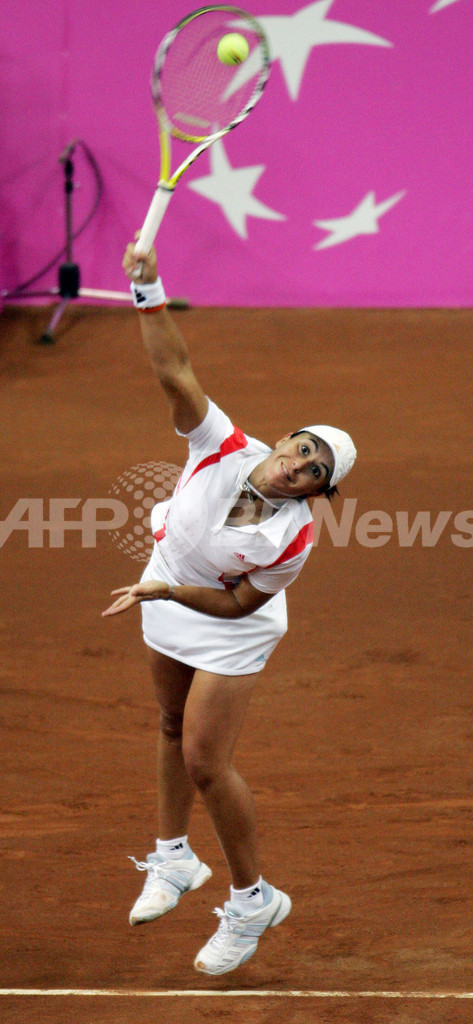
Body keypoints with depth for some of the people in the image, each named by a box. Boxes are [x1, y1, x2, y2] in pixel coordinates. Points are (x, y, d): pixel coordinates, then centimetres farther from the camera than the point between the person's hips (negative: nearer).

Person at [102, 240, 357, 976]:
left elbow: (236, 604, -23)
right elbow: (176, 375, -32)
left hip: (230, 636, -5)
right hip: (166, 602, 6)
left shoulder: (293, 537, -34)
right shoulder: (225, 447, -27)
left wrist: (164, 590, -30)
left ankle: (252, 900, 11)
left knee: (205, 763, -7)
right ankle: (173, 860, 42)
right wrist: (149, 296, -43)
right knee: (174, 731, 22)